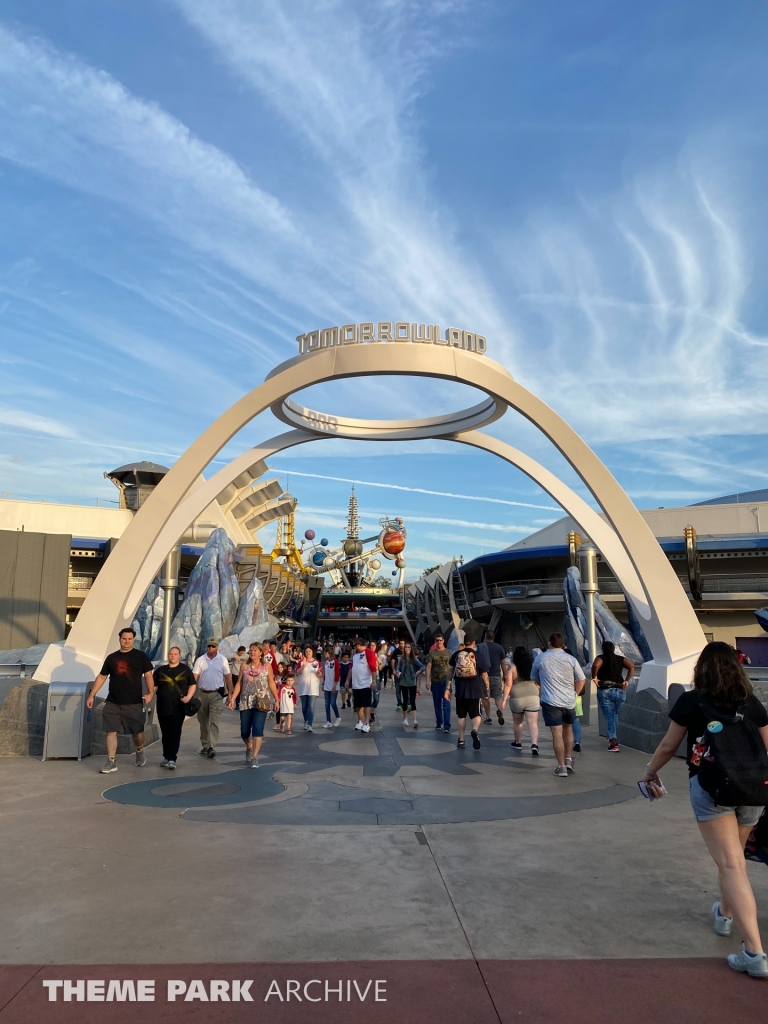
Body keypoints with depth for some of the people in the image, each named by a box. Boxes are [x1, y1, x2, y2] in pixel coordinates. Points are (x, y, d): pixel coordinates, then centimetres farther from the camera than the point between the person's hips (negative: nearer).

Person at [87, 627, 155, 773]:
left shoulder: (141, 656, 1)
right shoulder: (111, 657, 9)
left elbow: (148, 675, -1)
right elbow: (101, 677, 13)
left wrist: (150, 693, -15)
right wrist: (91, 695, 6)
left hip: (134, 703, -2)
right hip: (112, 703, 2)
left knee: (137, 731, 7)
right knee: (111, 731, 0)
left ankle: (140, 752, 35)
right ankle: (112, 762, 9)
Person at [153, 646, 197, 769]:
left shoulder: (185, 669, 5)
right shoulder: (160, 670, 11)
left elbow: (193, 685, 5)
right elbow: (154, 686, 11)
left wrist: (188, 697, -11)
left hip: (178, 706, -3)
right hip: (163, 706, 3)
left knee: (175, 733, -8)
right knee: (165, 733, 10)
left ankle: (172, 759, -11)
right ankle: (166, 757, 21)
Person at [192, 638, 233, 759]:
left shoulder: (222, 660, -1)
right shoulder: (200, 660, 1)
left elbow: (228, 677, 3)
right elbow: (194, 676, -4)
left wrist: (230, 693, -1)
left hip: (217, 695, -3)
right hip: (203, 694, 3)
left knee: (214, 722, -10)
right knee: (203, 722, 13)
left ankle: (212, 747, -15)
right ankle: (204, 746, 25)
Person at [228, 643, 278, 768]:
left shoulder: (267, 666, 2)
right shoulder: (244, 666, 5)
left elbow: (271, 683, 6)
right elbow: (239, 683, 4)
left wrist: (276, 700, 6)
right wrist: (232, 699, -4)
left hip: (261, 702, -2)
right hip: (245, 702, 2)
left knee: (257, 729, -13)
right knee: (244, 731, 6)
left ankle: (255, 757, -7)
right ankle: (249, 748, 38)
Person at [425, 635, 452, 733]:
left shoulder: (448, 652, 4)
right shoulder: (432, 653, 3)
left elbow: (451, 667, 8)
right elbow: (428, 667, -1)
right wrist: (428, 680, -9)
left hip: (446, 680, -1)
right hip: (435, 681, 1)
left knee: (446, 704, -7)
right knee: (437, 704, 12)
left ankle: (447, 726, -7)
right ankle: (439, 723, 27)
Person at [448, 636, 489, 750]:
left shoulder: (456, 655, 5)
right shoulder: (479, 655, -2)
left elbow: (451, 672, 6)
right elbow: (484, 674, -1)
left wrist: (448, 688, 11)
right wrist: (487, 689, 9)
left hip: (460, 690, 2)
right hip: (475, 690, -2)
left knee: (461, 715, 14)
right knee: (475, 714, 8)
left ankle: (461, 740, 19)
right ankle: (475, 730, -21)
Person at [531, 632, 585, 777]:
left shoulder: (540, 658, 0)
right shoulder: (571, 659, 0)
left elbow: (535, 679, 13)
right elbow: (581, 680, 3)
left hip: (550, 701, -2)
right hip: (569, 701, 2)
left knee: (557, 734, 0)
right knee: (568, 729, 23)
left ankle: (561, 767, 2)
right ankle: (569, 759, 20)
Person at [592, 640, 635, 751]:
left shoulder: (601, 658, -2)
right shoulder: (621, 659, 8)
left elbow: (595, 665, -24)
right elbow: (631, 666, -7)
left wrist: (594, 677, -11)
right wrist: (627, 680, -2)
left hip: (605, 691, -3)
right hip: (620, 691, 3)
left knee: (609, 716, -1)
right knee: (615, 715, 19)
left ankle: (613, 739, -13)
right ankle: (613, 738, 26)